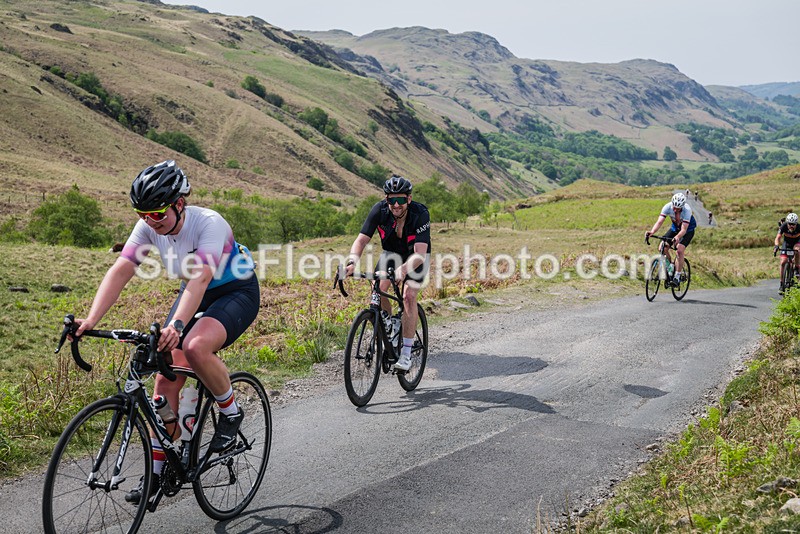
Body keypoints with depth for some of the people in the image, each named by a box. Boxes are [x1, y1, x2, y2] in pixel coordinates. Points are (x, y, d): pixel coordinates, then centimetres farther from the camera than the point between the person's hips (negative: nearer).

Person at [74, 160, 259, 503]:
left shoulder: (209, 224, -31)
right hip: (196, 294, 6)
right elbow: (120, 271, -21)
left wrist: (176, 325, -57)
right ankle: (155, 471, 6)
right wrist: (91, 320, -34)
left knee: (195, 347, -35)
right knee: (166, 378, -4)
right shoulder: (149, 227, -14)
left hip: (237, 292, -6)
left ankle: (230, 413, -7)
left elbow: (200, 278, -43)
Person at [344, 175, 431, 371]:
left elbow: (420, 254, -42)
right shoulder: (379, 210, -27)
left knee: (408, 296, -20)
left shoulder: (420, 214, -35)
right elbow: (361, 240, -28)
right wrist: (352, 262, -47)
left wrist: (404, 269, -61)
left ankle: (406, 354, -15)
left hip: (416, 256, -3)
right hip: (391, 252, 3)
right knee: (378, 289, -17)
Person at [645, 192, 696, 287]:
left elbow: (684, 229, -41)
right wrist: (652, 232, -54)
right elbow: (659, 222, -34)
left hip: (688, 229, -4)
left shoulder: (687, 210, -35)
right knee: (663, 247, -16)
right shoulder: (667, 207, -27)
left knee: (680, 250, -25)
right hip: (675, 227, 4)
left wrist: (677, 237, -62)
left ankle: (677, 277, -14)